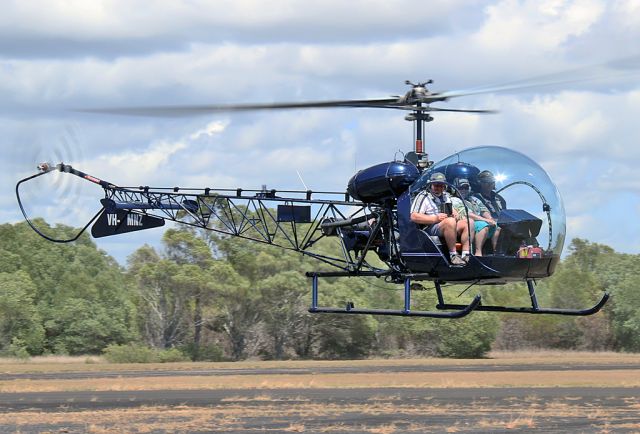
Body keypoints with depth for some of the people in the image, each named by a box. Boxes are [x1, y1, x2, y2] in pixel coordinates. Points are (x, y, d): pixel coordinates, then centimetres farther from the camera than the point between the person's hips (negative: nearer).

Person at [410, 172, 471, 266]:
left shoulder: (446, 196, 27)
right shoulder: (423, 196, 3)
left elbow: (453, 211, 28)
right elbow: (414, 217, -8)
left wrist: (455, 214, 1)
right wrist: (436, 218, -16)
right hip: (430, 229, -7)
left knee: (467, 222, -18)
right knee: (450, 221, -36)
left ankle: (466, 255, -27)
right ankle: (453, 256, -36)